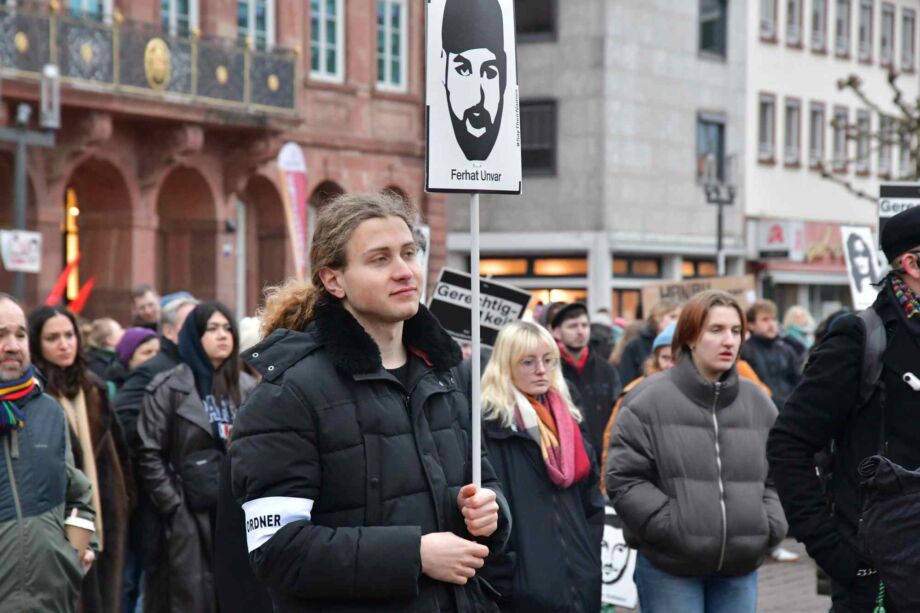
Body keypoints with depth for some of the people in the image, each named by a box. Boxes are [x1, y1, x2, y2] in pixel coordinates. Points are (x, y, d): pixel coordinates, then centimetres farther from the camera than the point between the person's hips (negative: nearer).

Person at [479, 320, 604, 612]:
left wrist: (589, 559, 9)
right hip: (523, 589, -7)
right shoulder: (488, 424, -8)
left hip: (578, 586, 7)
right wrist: (503, 575, -18)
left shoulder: (567, 420, 16)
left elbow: (592, 501, 19)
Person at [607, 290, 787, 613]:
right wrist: (672, 527, -15)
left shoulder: (758, 403, 8)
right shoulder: (648, 401, -7)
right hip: (669, 565, -4)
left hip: (739, 565, 5)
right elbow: (624, 478, -9)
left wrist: (768, 526, 1)